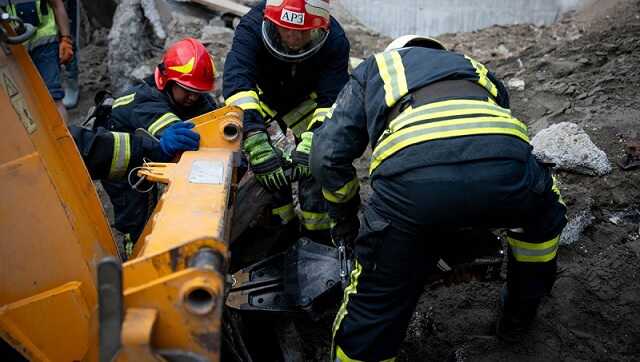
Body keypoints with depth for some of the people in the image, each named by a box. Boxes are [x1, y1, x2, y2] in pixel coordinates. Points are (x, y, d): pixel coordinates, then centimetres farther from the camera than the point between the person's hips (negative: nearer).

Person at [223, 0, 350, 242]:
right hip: (261, 94, 0)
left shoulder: (334, 41, -31)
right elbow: (236, 83, -47)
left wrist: (310, 146, -52)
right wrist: (257, 146, -60)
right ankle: (283, 223, 7)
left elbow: (331, 102, -34)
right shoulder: (252, 26, -35)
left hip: (305, 101, 0)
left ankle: (320, 234, 7)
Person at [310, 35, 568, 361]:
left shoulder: (373, 69, 35)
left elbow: (327, 156, 21)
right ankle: (520, 315, 53)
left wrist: (345, 215, 38)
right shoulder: (475, 68, 43)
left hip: (410, 173, -2)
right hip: (503, 159, 3)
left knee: (375, 306, 16)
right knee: (545, 211, 38)